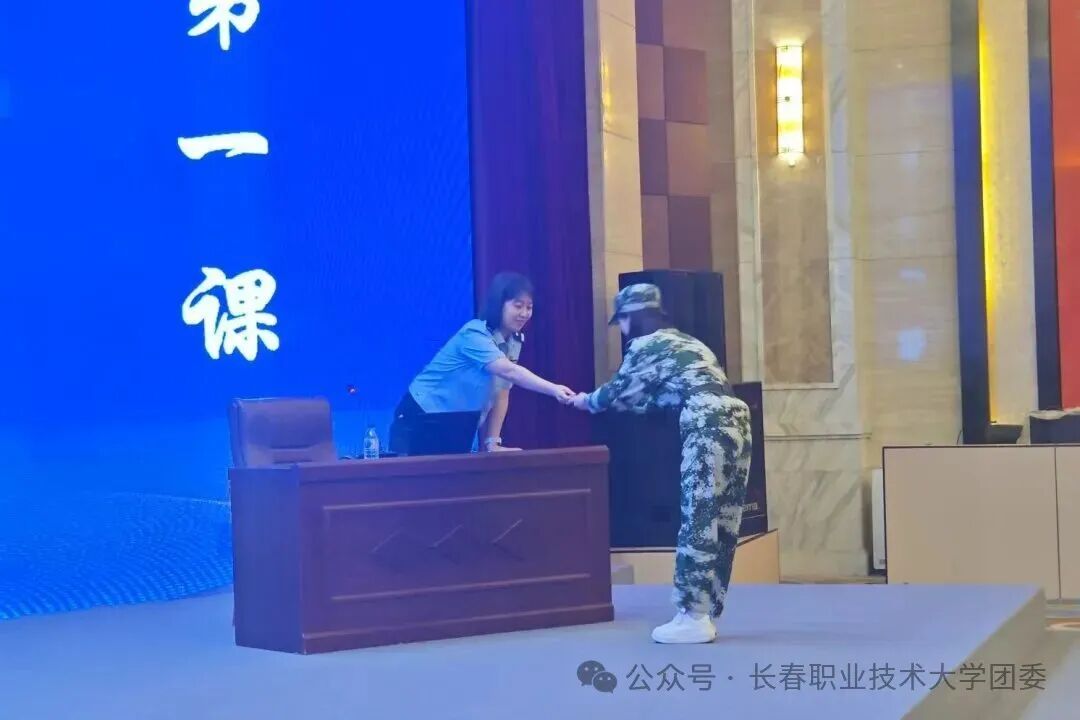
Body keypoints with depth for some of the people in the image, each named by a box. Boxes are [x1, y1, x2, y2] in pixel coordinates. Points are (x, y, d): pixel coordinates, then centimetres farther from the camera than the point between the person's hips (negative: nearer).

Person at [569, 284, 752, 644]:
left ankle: (694, 618, -7)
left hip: (708, 429, -9)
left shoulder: (646, 346, 3)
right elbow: (653, 398, 35)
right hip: (735, 424, 9)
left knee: (699, 523, -8)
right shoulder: (682, 341, 29)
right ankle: (704, 613, 12)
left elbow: (618, 391, 11)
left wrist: (586, 401, 32)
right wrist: (600, 399, 43)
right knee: (719, 525, 8)